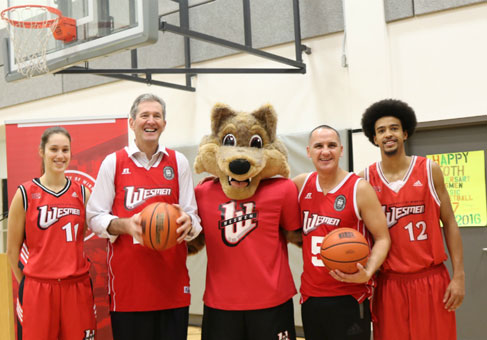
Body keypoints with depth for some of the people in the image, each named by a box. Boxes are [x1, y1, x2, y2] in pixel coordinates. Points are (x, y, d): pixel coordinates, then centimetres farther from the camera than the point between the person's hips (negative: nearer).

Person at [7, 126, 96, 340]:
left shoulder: (82, 194, 6)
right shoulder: (25, 194, -1)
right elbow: (12, 249, 3)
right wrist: (26, 283, 5)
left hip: (77, 287, 2)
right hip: (36, 288, -2)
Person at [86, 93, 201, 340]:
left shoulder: (178, 162, 8)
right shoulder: (113, 162, 4)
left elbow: (193, 217, 7)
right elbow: (95, 218, 3)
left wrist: (187, 223, -17)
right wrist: (124, 225, -17)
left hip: (171, 280, 1)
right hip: (127, 280, -1)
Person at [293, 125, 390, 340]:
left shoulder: (360, 189, -9)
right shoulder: (301, 185, 4)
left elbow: (382, 238, -8)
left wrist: (367, 273, -23)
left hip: (349, 298, -4)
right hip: (310, 297, 5)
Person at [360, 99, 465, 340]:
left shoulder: (429, 170, 0)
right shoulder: (365, 179, 1)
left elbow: (449, 223, 3)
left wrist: (459, 275, -3)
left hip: (431, 279, 0)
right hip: (389, 282, 0)